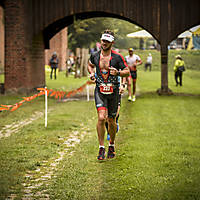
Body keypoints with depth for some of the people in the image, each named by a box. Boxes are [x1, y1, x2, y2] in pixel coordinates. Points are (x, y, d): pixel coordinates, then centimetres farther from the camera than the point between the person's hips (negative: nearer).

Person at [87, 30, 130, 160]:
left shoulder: (117, 57, -7)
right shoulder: (95, 56, 1)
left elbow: (127, 72, -1)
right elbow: (90, 65, 24)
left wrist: (118, 72, -21)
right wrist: (91, 73, 4)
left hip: (113, 92, 0)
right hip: (100, 91, 1)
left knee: (111, 121, 9)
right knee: (101, 118, -18)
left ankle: (112, 145, 34)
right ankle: (102, 148, -8)